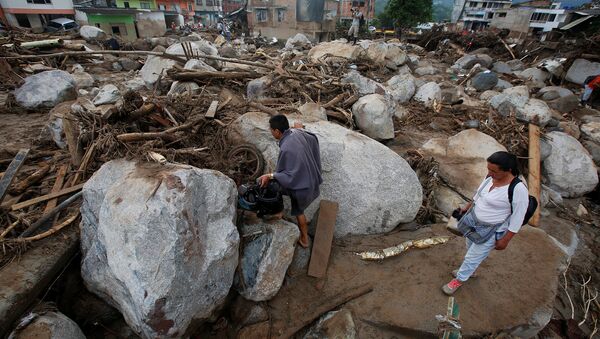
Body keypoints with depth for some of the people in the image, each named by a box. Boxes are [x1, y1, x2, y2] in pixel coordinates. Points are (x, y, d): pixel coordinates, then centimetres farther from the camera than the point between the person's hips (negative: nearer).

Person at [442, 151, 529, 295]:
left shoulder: (518, 190, -29)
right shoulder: (491, 177, -9)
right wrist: (468, 207, 21)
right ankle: (469, 270, 52)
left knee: (472, 257, 9)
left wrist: (505, 240, -14)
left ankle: (459, 280, 32)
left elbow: (517, 219, -20)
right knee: (471, 248, 26)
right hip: (473, 219, 7)